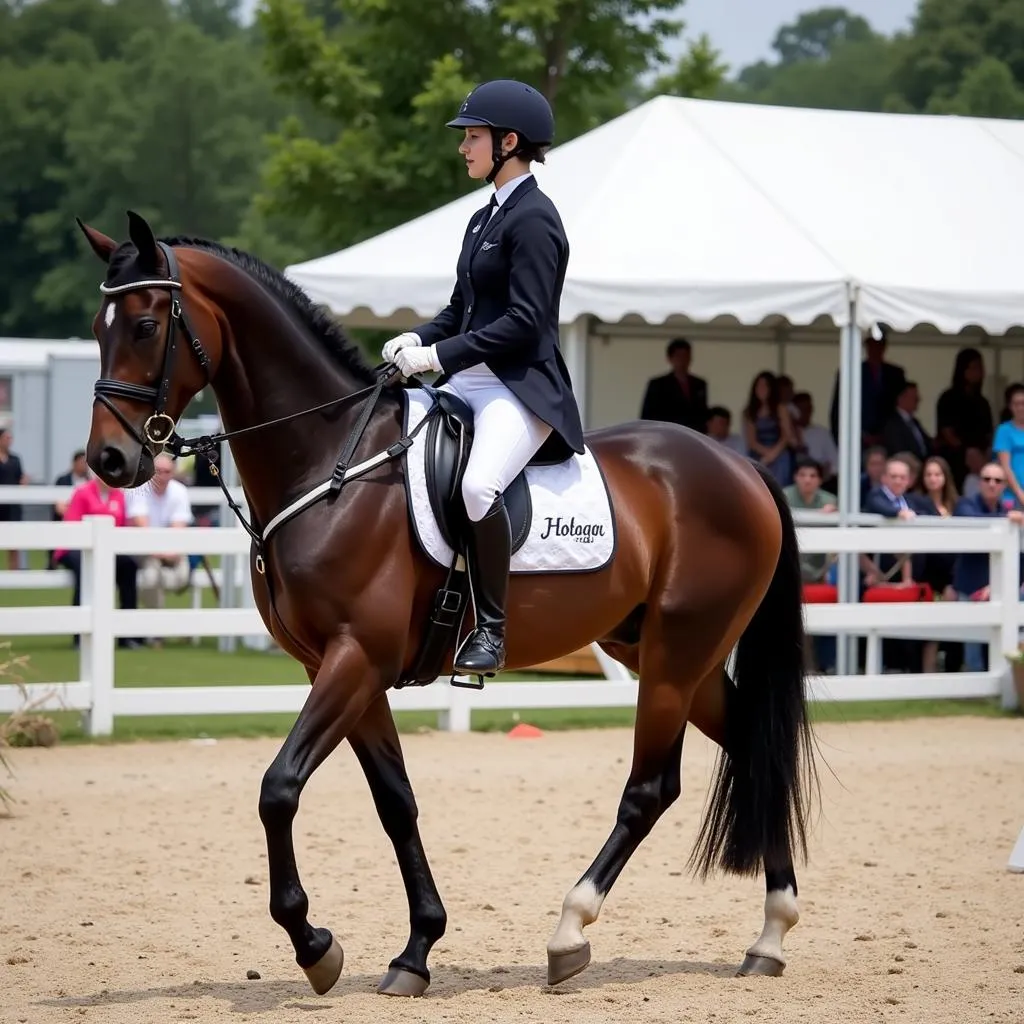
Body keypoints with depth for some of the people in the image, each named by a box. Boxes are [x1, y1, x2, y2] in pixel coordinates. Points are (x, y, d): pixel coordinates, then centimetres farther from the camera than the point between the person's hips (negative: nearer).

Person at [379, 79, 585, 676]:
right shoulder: (484, 219, 18)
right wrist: (419, 339, 1)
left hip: (524, 387, -10)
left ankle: (491, 629, -24)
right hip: (470, 382, 11)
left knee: (477, 485, -35)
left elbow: (524, 321, -18)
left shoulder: (533, 219, -10)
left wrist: (440, 356, -20)